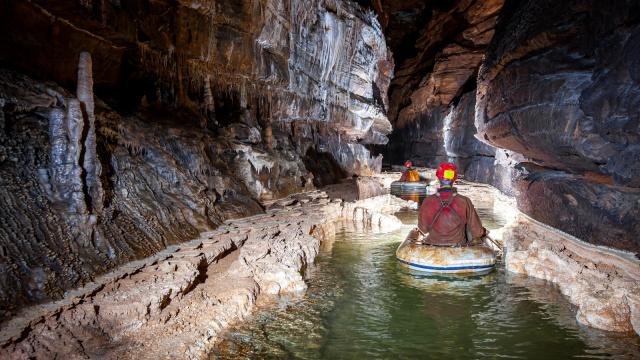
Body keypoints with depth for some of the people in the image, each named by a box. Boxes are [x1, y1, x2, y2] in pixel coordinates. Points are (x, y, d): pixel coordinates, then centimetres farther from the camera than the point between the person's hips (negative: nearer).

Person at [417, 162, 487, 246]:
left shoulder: (427, 201, -15)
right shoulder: (465, 202, -17)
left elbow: (423, 229, 0)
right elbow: (476, 230, -6)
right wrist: (483, 232, 18)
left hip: (433, 244, 0)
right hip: (459, 245, 0)